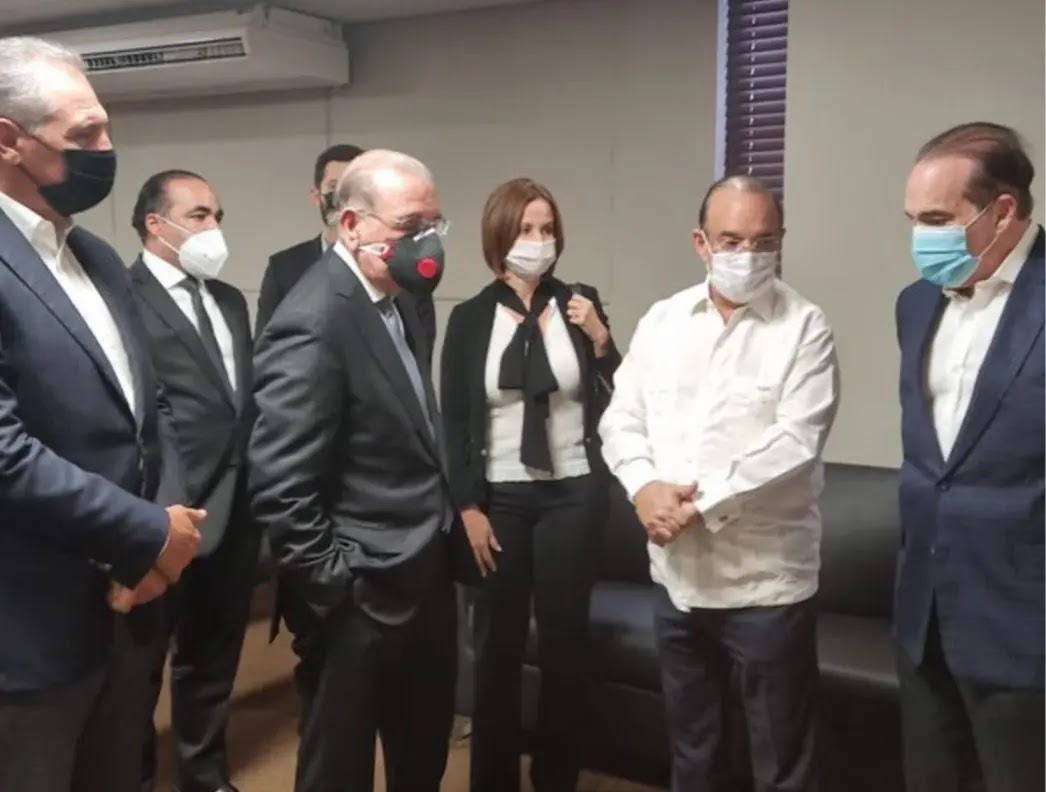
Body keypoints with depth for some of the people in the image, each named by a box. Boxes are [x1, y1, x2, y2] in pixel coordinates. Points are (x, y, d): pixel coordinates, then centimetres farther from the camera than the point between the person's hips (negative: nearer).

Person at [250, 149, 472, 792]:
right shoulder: (313, 323, -21)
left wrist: (446, 538, 12)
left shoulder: (397, 301, 8)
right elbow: (281, 486, -23)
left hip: (424, 580, 9)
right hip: (362, 597, -8)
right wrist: (333, 590, -18)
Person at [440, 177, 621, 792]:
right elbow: (454, 421, -1)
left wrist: (599, 338, -13)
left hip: (572, 493, 1)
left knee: (566, 636, 10)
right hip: (500, 495, 0)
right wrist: (468, 507, -6)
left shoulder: (581, 304, 0)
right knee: (498, 640, 7)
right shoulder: (471, 318, -1)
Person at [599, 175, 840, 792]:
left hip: (766, 581, -4)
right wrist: (645, 487, -13)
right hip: (676, 573, 5)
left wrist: (702, 502, -19)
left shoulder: (805, 327, -8)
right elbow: (621, 419, 6)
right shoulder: (662, 321, 7)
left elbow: (795, 441, -18)